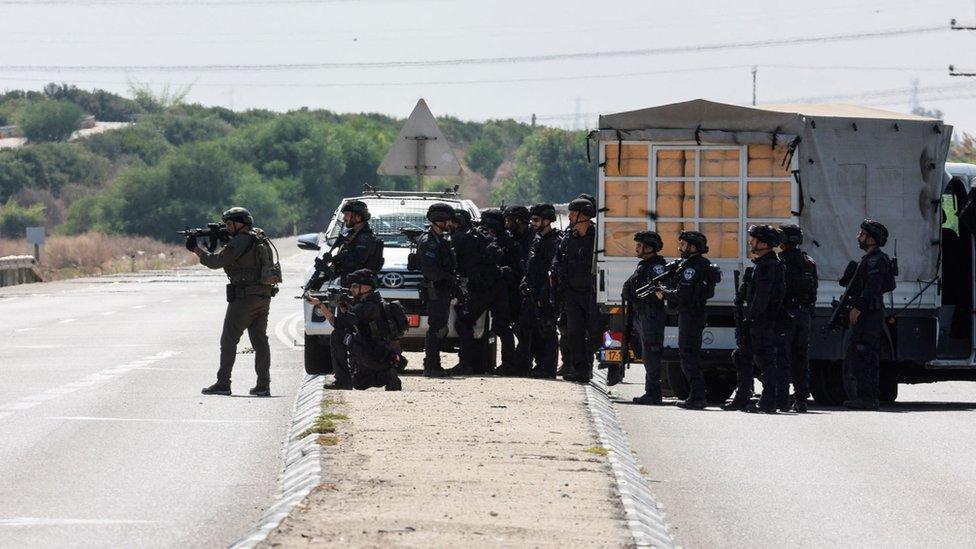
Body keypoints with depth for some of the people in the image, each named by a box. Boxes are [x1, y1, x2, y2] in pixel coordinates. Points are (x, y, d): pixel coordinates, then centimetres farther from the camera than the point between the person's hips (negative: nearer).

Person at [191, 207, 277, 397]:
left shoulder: (240, 242, -14)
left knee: (229, 340, -1)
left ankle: (223, 383, -2)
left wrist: (195, 249, 2)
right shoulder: (259, 238, 13)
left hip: (244, 298, -8)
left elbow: (215, 261, -10)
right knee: (260, 340, 7)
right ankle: (263, 385, 3)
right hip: (263, 297, 8)